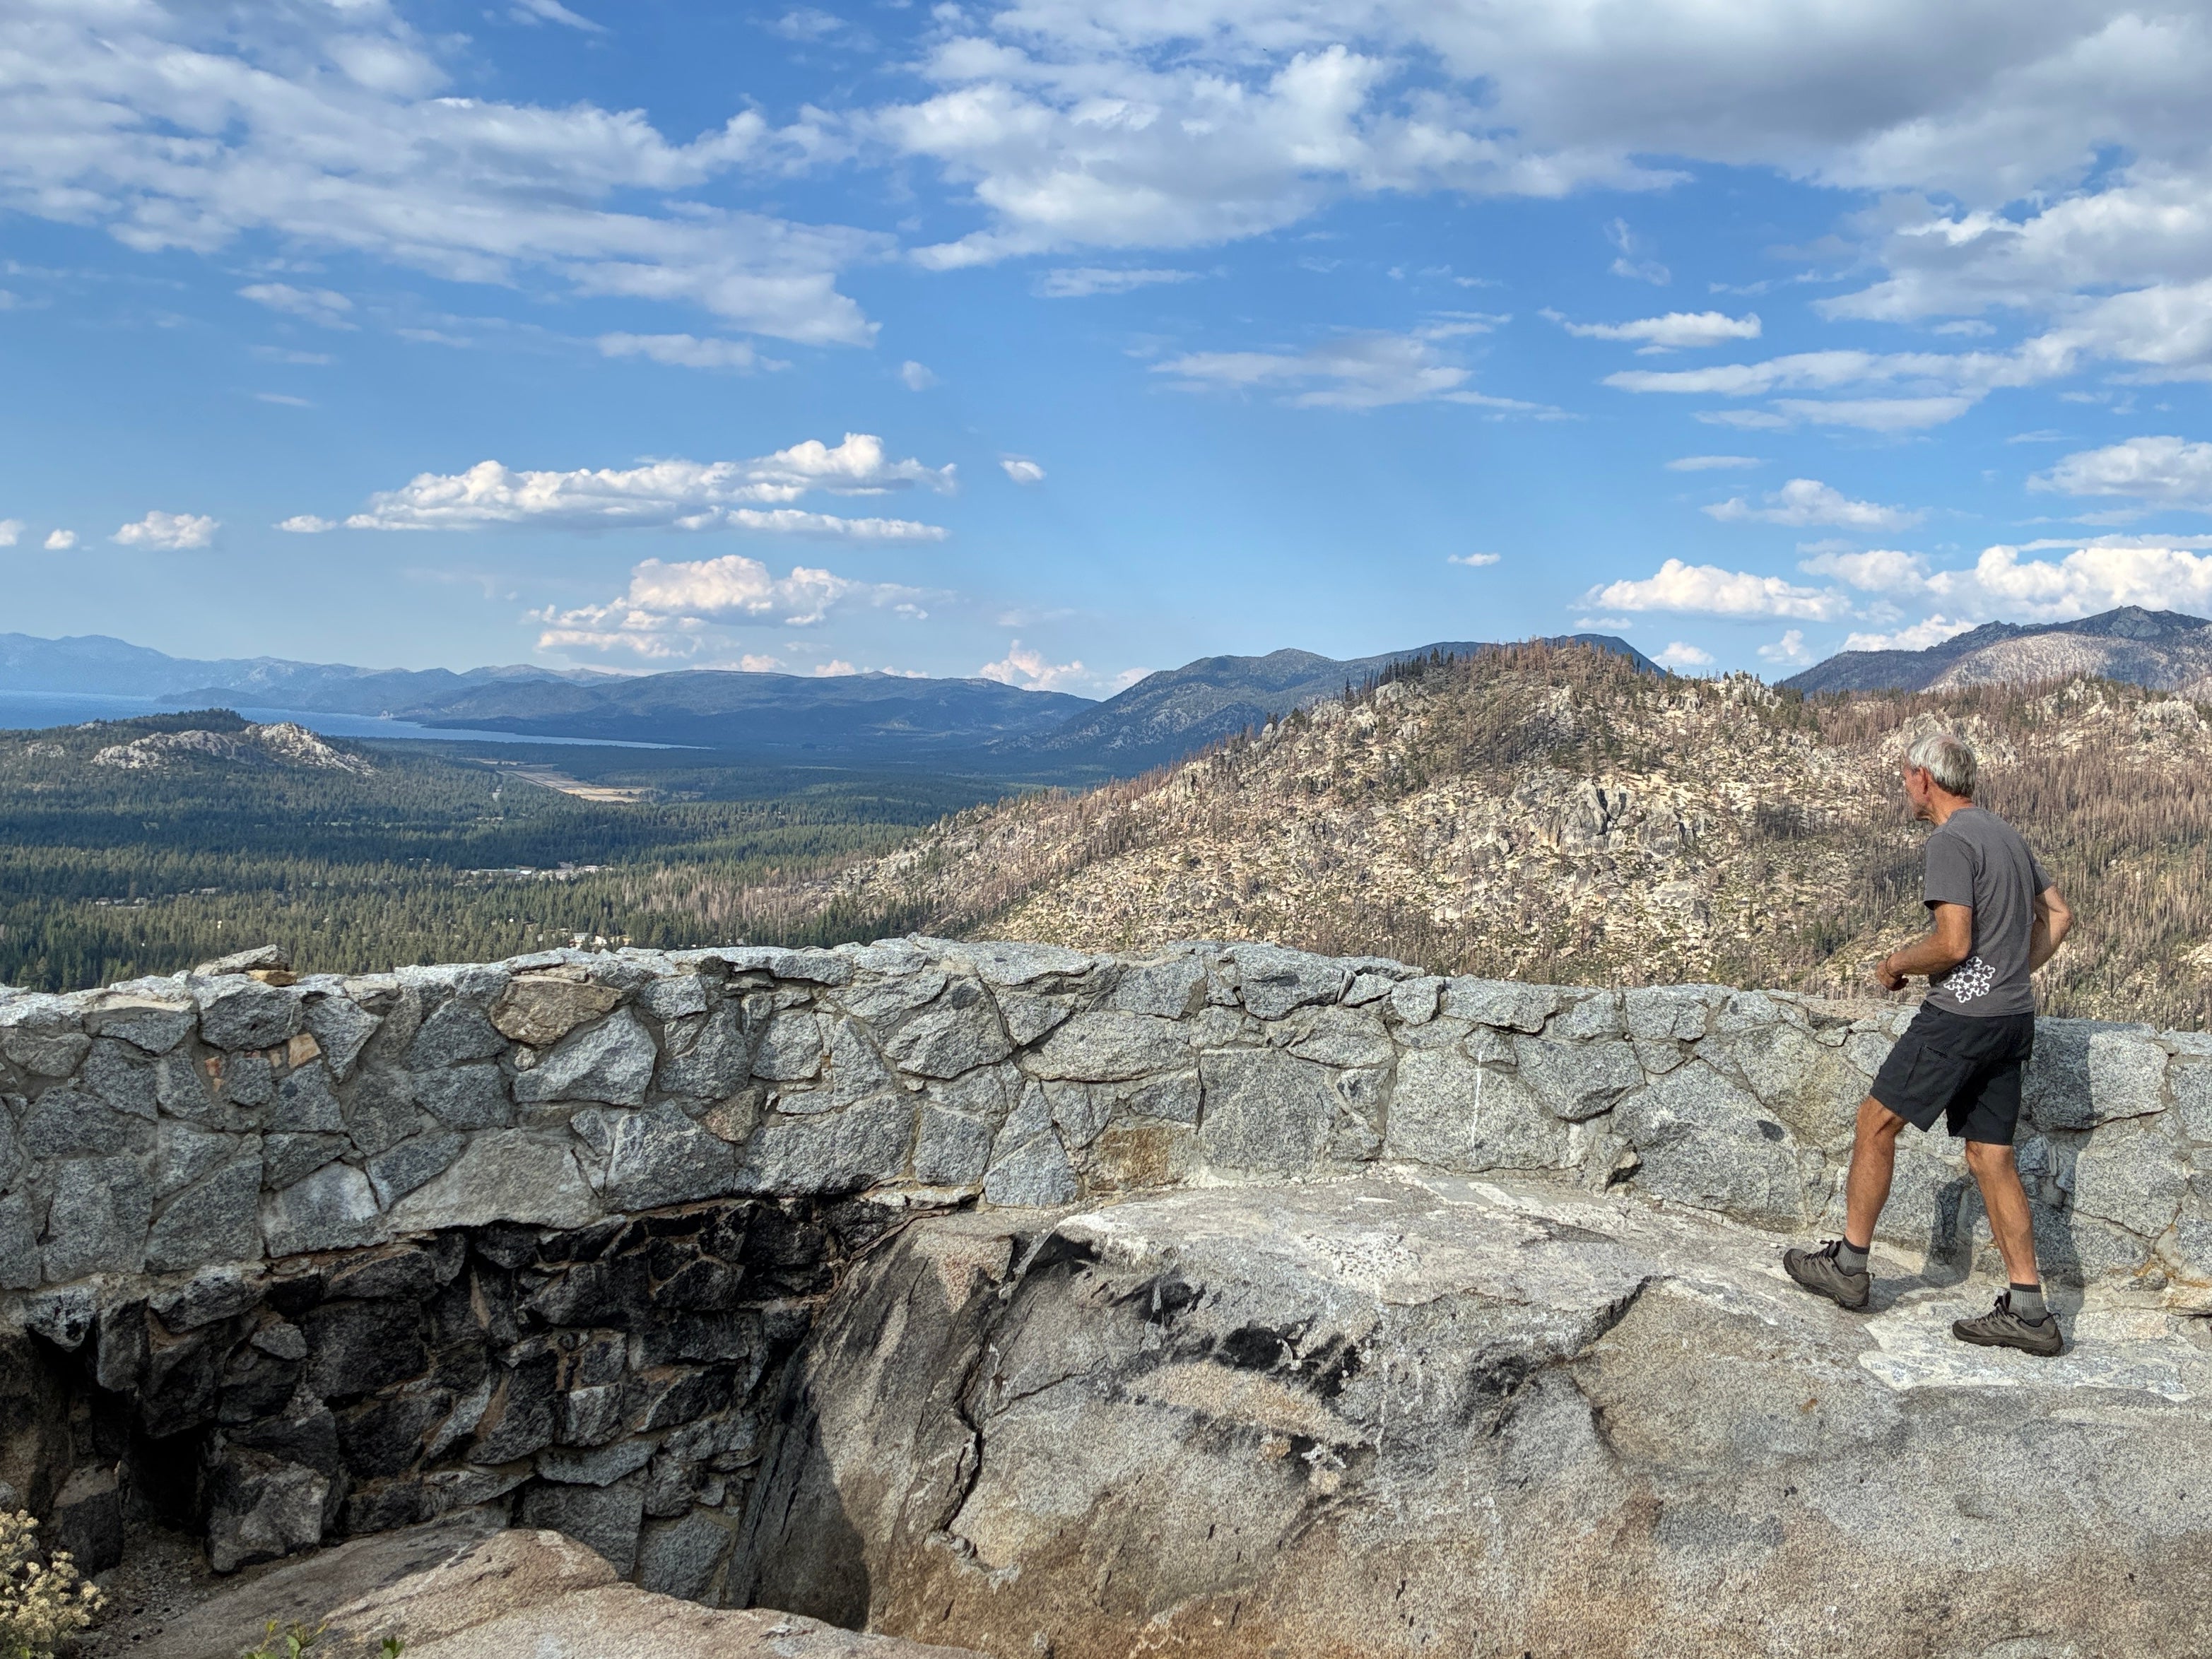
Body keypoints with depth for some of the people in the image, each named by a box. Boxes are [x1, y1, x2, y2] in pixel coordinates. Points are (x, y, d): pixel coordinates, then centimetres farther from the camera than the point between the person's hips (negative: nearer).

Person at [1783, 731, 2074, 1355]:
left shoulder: (1951, 841, -14)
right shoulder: (2006, 834, 15)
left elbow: (1952, 943, -22)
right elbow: (2058, 915, 21)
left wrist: (1895, 964, -5)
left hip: (1961, 1017, -9)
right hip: (2013, 1018, 9)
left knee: (1876, 1123, 5)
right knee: (1991, 1158, 10)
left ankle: (1848, 1264, 13)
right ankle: (2028, 1311, 9)